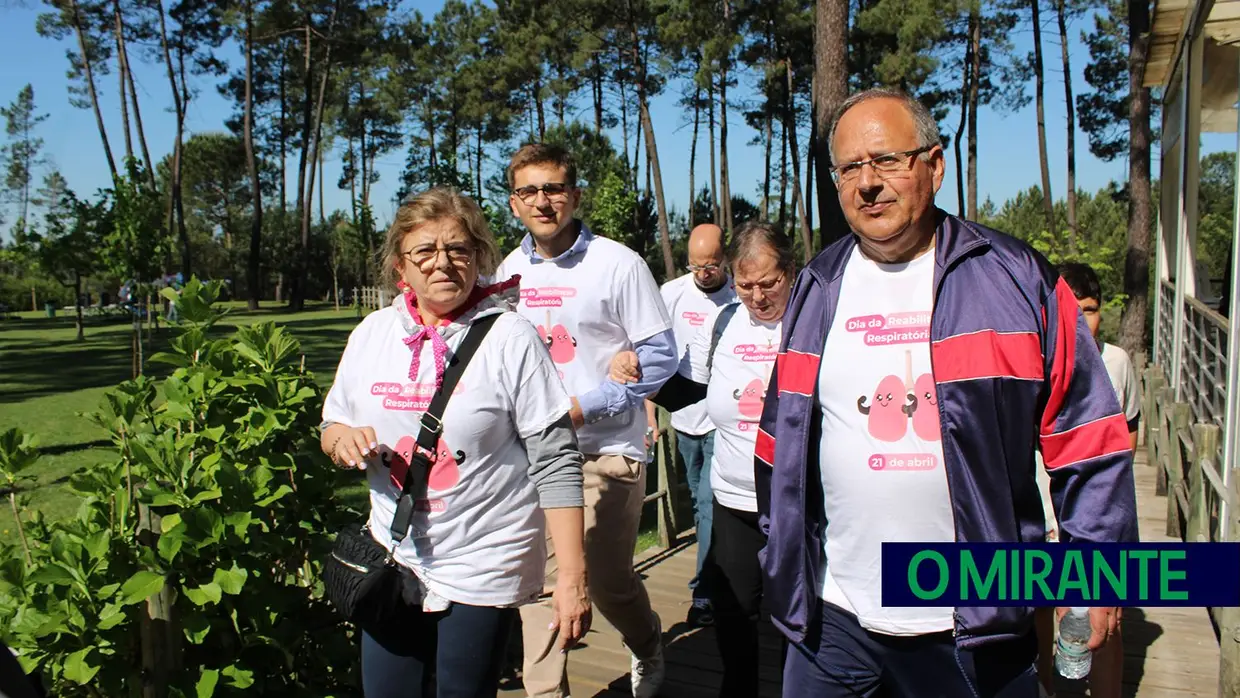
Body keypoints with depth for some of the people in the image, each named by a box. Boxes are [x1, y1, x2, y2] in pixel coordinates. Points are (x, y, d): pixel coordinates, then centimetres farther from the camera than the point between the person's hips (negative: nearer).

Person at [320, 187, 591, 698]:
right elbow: (333, 427, 14)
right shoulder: (372, 333, 1)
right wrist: (342, 437, -11)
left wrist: (573, 576, -16)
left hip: (482, 571, -4)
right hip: (393, 564, 5)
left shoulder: (510, 338, -13)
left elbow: (556, 464, -14)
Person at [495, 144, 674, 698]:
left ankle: (647, 645, 38)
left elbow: (659, 355, -10)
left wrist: (583, 407, -17)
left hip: (604, 450, -4)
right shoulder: (509, 271, 7)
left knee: (607, 580, 5)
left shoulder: (618, 263, -8)